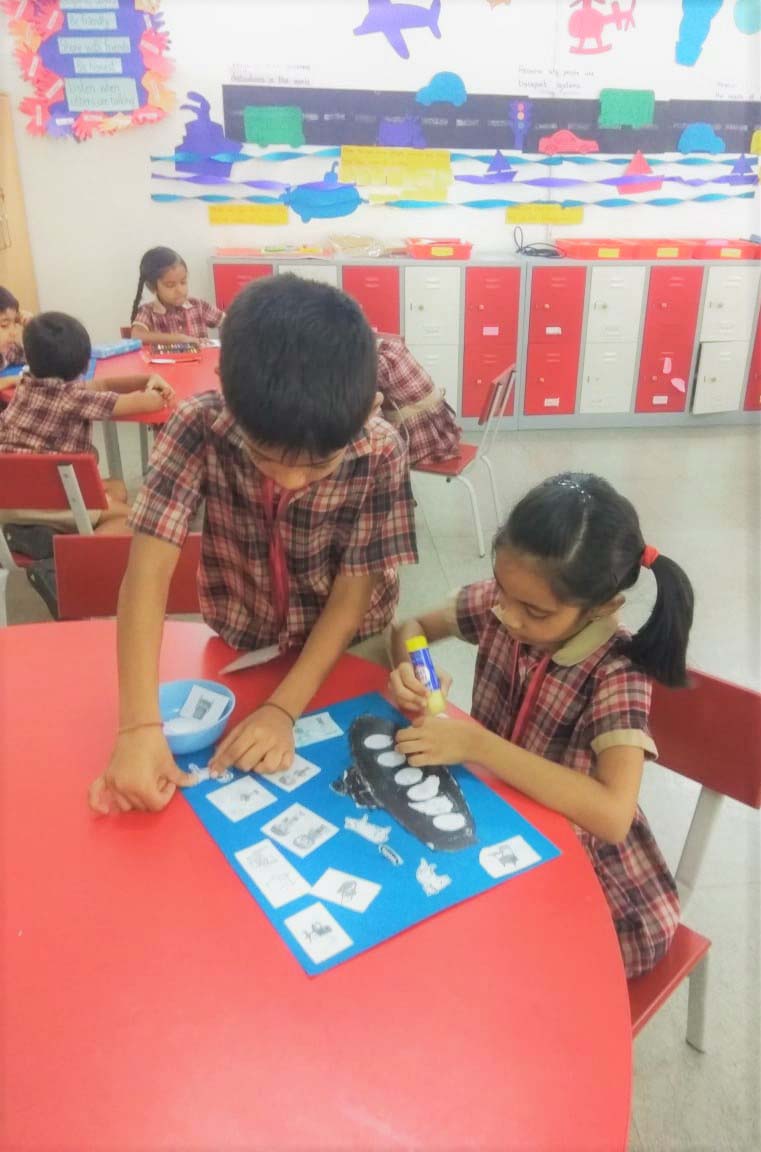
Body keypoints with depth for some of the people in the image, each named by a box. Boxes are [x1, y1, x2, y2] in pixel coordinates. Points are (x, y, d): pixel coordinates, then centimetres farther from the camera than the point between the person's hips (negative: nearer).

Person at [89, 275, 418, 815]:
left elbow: (352, 595, -21)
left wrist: (285, 707, -29)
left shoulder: (381, 453, -28)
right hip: (239, 645, 1)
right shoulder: (200, 427, -28)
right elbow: (149, 569, -30)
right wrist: (140, 725, -38)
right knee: (233, 786, 18)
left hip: (344, 651, -1)